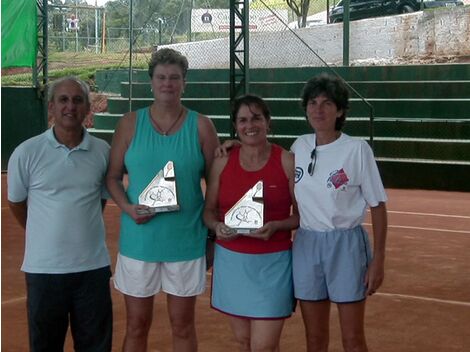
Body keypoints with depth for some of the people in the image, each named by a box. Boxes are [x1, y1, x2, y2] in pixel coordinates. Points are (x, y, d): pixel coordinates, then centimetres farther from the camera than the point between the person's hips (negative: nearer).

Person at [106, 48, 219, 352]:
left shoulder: (201, 126, 0)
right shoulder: (131, 123, 2)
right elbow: (113, 176, 5)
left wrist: (213, 233, 0)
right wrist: (127, 207, -13)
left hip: (186, 240, 0)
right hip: (139, 239, 1)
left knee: (183, 325, 10)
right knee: (137, 326, 9)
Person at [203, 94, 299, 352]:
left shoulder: (287, 162, -5)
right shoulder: (222, 162, 2)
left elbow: (302, 214, -1)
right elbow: (209, 211, 8)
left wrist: (276, 226, -19)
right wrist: (217, 227, -13)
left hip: (272, 263, -3)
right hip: (231, 261, 3)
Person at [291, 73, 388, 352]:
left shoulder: (357, 149, -9)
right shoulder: (299, 146, 5)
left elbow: (377, 206, -7)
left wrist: (378, 260, -10)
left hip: (346, 246, -4)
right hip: (306, 246, 4)